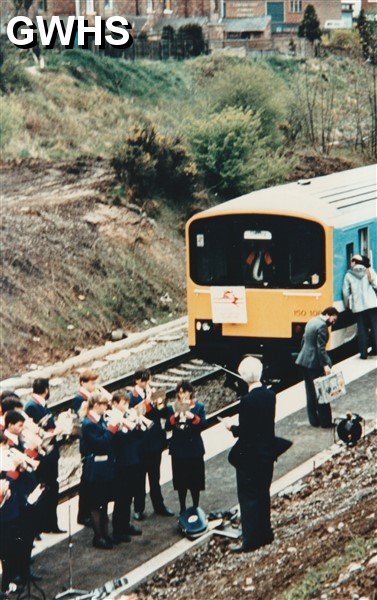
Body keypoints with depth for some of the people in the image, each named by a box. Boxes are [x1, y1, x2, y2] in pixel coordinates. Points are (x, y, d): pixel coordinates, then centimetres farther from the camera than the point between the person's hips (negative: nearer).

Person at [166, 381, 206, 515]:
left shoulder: (199, 407, 2)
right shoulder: (173, 408, 6)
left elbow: (203, 424, -10)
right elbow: (167, 426, -2)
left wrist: (193, 417, -27)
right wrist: (174, 417, -19)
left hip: (194, 448, -2)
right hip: (178, 449, 2)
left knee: (195, 480, 3)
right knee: (180, 480, 6)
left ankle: (195, 508, 13)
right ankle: (182, 508, 15)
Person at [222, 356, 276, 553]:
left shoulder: (247, 400, -23)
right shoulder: (270, 395, -1)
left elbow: (244, 432, -21)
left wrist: (231, 426, -3)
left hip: (249, 456, -7)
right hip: (267, 453, 7)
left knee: (248, 497, 2)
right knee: (263, 494, 19)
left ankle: (250, 540, 5)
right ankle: (265, 533, 29)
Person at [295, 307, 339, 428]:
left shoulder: (312, 321, 11)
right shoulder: (322, 326, -18)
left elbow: (304, 340, 18)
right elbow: (321, 348, -22)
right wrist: (325, 365, -21)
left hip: (304, 361, 9)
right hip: (315, 363, -9)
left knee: (311, 393, 13)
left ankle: (314, 420, 18)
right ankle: (325, 421, 5)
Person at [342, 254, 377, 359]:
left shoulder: (348, 275, 4)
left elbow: (345, 292, 3)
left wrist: (347, 304, 18)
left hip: (357, 307, 0)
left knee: (362, 330, 4)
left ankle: (363, 353, 2)